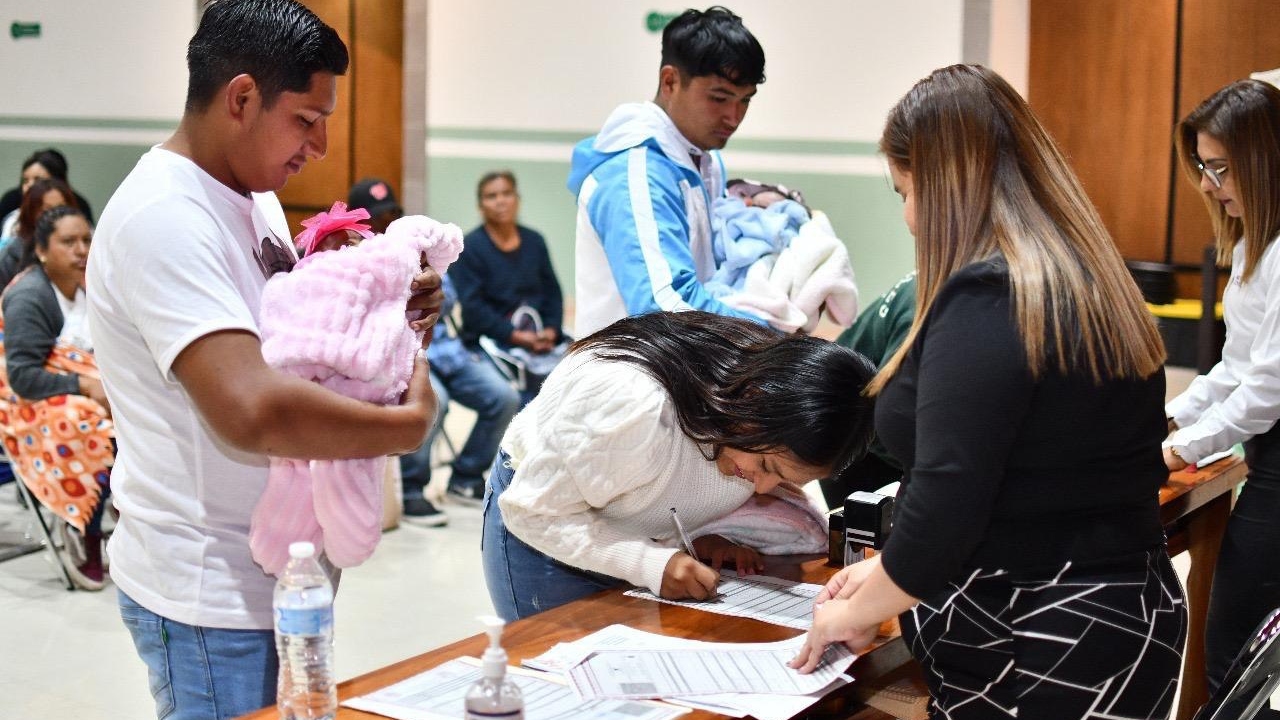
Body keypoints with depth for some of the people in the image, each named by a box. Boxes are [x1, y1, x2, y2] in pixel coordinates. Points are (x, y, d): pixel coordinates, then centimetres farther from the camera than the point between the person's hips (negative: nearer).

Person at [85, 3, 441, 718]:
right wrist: (408, 423, -22)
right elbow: (250, 408, -34)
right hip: (210, 598, -9)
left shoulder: (254, 194, 8)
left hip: (278, 568, 9)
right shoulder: (162, 218, -23)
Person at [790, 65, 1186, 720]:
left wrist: (853, 612, -8)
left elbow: (944, 505, -24)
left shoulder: (989, 298, -20)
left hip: (1038, 654, -9)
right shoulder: (1083, 282, 10)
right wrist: (885, 574, 15)